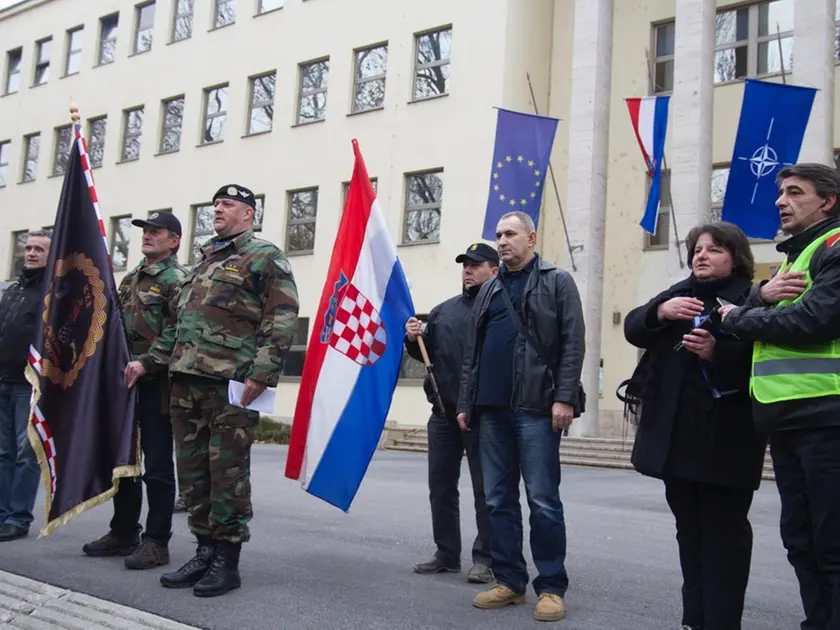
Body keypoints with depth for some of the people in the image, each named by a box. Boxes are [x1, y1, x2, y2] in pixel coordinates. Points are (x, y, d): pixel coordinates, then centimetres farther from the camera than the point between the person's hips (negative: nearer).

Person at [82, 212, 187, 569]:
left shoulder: (177, 280, -5)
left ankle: (156, 542, 3)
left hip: (155, 383, -8)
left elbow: (176, 332, -17)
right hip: (124, 380, 8)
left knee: (157, 466, -3)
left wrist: (145, 362, -23)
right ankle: (123, 533, 26)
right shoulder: (130, 279, 20)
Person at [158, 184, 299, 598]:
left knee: (227, 472, -2)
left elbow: (282, 320, -11)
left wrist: (261, 374, -18)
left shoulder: (265, 257, -1)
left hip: (230, 383, -8)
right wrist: (176, 369, 19)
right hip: (186, 380, 8)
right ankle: (205, 551, 21)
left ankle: (227, 560, 7)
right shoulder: (203, 258, 23)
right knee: (192, 469, 10)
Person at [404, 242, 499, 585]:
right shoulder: (444, 310, 17)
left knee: (485, 489, 1)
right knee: (441, 485, 12)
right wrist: (413, 339, 1)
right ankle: (446, 554, 23)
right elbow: (426, 353, 22)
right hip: (444, 411, 7)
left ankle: (485, 558, 10)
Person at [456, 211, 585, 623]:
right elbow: (472, 350, 17)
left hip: (537, 408, -5)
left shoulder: (557, 282, 4)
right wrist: (465, 402, 11)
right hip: (492, 409, 5)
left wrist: (564, 397, -14)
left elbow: (572, 343, -5)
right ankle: (509, 581, 16)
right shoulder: (488, 290, 19)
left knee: (543, 500, -3)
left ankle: (552, 587, 6)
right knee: (499, 500, 7)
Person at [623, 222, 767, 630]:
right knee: (689, 527, 13)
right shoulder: (679, 294, 14)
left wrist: (717, 353, -28)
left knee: (723, 528, -1)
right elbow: (633, 328, 2)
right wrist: (661, 311, -17)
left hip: (725, 437, -6)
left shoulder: (751, 300, -5)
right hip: (676, 434, 6)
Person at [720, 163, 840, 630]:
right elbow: (752, 328, 17)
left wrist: (738, 317, -6)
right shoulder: (793, 256, 23)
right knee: (800, 537, 15)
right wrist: (762, 296, -6)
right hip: (786, 416, 10)